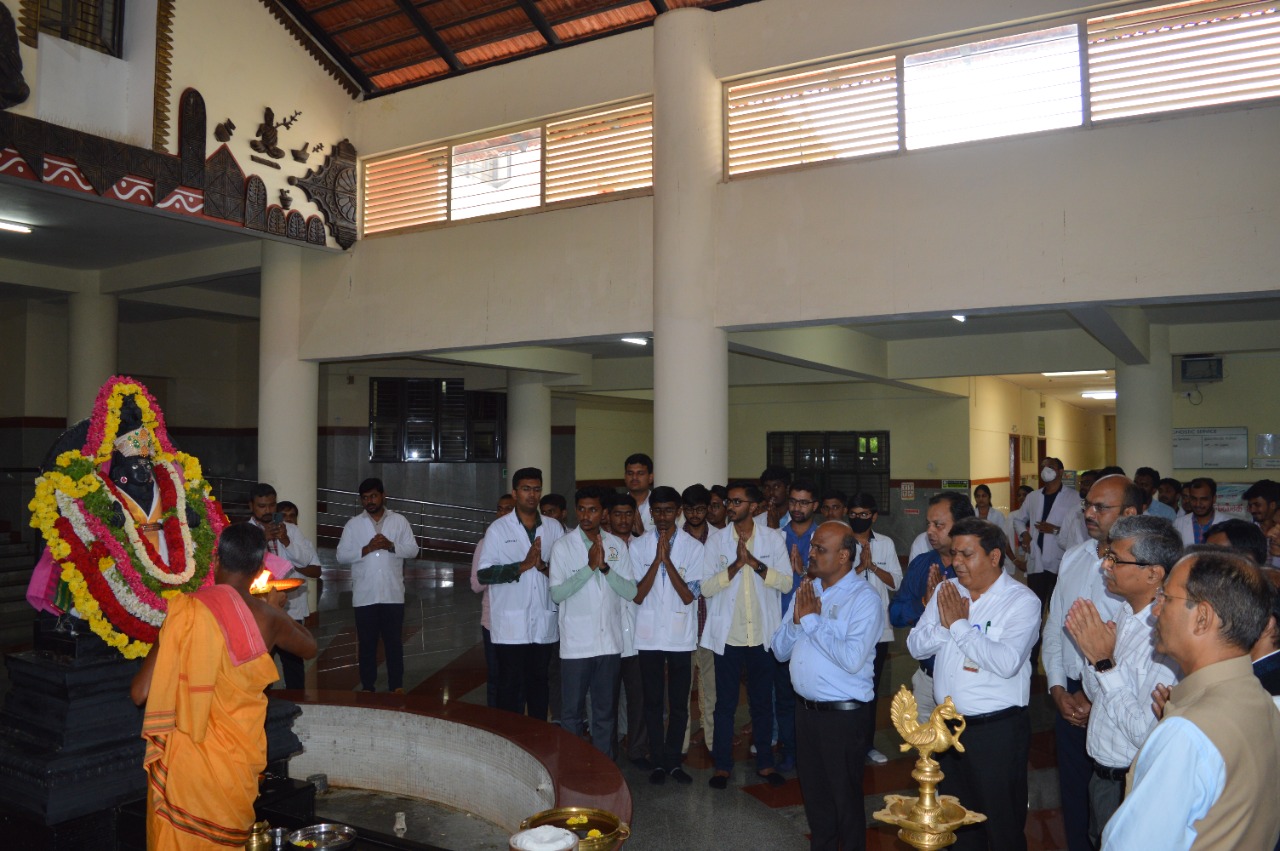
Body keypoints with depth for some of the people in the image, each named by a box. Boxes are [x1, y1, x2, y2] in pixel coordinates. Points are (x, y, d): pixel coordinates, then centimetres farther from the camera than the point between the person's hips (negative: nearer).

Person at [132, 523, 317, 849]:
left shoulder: (187, 610, -13)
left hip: (186, 760, -1)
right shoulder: (268, 618, -7)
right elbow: (309, 648, 15)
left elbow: (139, 693, -12)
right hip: (238, 761, 1)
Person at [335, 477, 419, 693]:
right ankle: (367, 688, 18)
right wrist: (366, 549, -15)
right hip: (364, 595, 0)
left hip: (393, 594, 0)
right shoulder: (353, 524, 4)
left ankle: (396, 687, 15)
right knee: (367, 643, 8)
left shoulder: (399, 521, 4)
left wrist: (391, 546, -16)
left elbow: (413, 550, 1)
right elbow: (341, 556, -2)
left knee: (394, 642, 6)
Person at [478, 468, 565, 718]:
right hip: (511, 625, -3)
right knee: (510, 685, 4)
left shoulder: (554, 527, 7)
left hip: (544, 623, 3)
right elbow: (483, 574, -9)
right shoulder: (498, 529, -1)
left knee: (540, 682, 13)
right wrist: (523, 566, -17)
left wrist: (545, 567, -13)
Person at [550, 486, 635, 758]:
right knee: (572, 711, 6)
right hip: (575, 643, -2)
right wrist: (589, 566, -18)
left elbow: (630, 591, -2)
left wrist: (604, 567, -15)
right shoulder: (563, 546, -3)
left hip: (610, 642, 3)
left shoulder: (617, 545, 4)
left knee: (606, 711, 12)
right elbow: (556, 594, -11)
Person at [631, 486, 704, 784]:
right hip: (649, 635, 0)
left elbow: (688, 595, -10)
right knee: (653, 702, 8)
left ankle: (674, 760, 21)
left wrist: (667, 559, -18)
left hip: (681, 636, 0)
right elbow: (637, 595, -7)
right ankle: (658, 761, 20)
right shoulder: (638, 545, -1)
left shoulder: (693, 547, -3)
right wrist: (657, 559, -16)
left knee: (679, 703, 7)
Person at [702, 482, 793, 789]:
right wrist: (737, 563, -18)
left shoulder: (773, 538, -1)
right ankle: (722, 765, 20)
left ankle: (764, 763, 25)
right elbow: (707, 587, -8)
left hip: (763, 635, 0)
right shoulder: (716, 540, -1)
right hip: (728, 635, 0)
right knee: (725, 703, 8)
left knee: (762, 702, 12)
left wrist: (753, 561, -18)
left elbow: (786, 583, -8)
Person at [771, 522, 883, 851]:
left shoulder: (864, 598, -15)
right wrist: (797, 619, -13)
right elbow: (780, 650, 6)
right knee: (813, 789, 20)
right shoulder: (805, 591, 5)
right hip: (805, 708, 7)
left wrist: (812, 620, -20)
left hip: (843, 713, -6)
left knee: (844, 795, 10)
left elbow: (852, 659, -27)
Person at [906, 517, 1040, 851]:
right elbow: (916, 646, 1)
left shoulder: (1022, 601, -13)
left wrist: (960, 623, -19)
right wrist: (944, 624, -17)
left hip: (997, 730, -5)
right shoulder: (946, 591, 5)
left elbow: (1006, 663, -27)